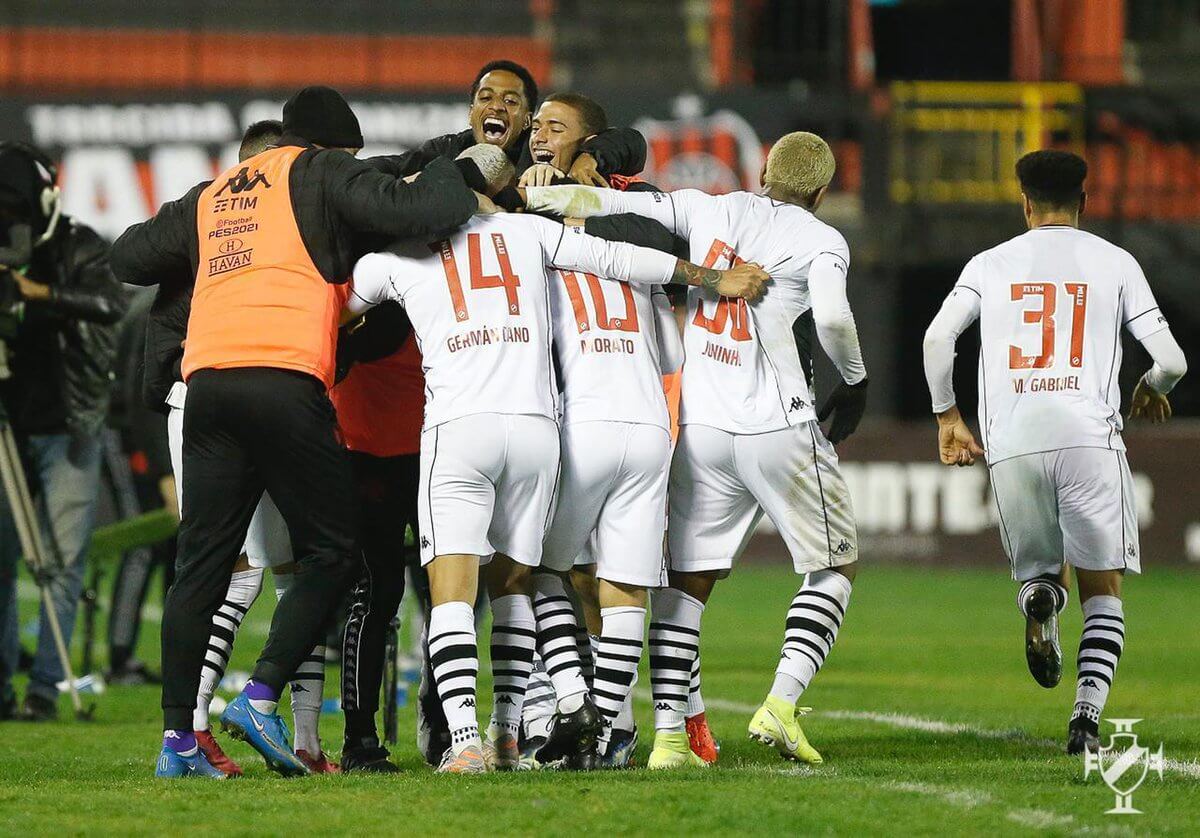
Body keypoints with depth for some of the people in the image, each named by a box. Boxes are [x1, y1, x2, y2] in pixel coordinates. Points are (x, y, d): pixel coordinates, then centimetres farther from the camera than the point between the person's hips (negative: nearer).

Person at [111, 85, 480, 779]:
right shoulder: (324, 174, 7)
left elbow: (131, 257, 31)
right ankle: (262, 698, -9)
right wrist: (460, 177, 13)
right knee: (333, 552, 4)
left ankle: (178, 737, 1)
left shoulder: (210, 196, 25)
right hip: (285, 380, -6)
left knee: (203, 564, 7)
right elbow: (410, 210, -6)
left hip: (207, 381, 6)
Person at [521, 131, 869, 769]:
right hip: (778, 426, -4)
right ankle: (781, 703, -9)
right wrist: (855, 382, 0)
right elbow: (832, 317, -18)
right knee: (835, 565, 10)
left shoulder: (707, 211, 10)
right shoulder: (821, 241, -2)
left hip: (701, 426, 4)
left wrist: (515, 199, 13)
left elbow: (604, 202, 9)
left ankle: (668, 733, 0)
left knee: (688, 578, 10)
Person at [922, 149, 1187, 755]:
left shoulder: (990, 264, 14)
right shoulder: (1114, 263, 12)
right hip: (1089, 436, -1)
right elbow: (1171, 359, 6)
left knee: (1042, 568, 20)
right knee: (1101, 586, 7)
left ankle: (1039, 598, -18)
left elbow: (938, 337, 0)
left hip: (1011, 446, 1)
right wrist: (1152, 388, 29)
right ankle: (1087, 712, -13)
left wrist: (946, 415, 14)